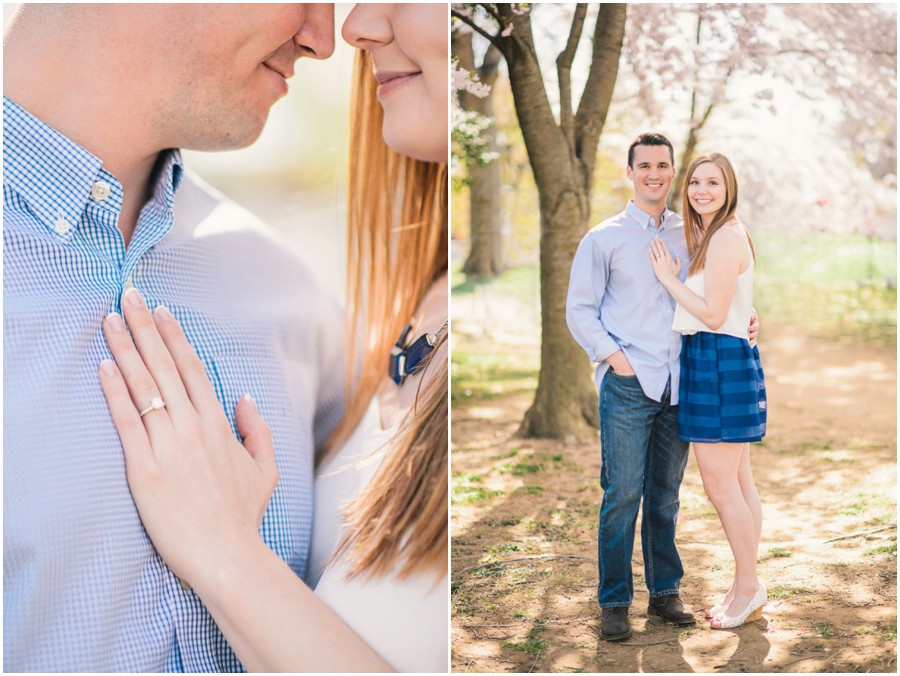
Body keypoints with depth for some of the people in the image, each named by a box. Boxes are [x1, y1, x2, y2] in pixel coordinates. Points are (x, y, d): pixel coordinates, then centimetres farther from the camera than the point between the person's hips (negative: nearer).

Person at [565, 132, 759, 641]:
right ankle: (615, 604, 4)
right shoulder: (604, 238, 3)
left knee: (666, 494, 10)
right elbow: (579, 309, 2)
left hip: (679, 383, 3)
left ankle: (665, 592, 21)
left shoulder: (690, 235, 13)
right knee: (623, 494, -5)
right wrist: (613, 355, -9)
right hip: (628, 385, -3)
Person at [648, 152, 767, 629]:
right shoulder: (709, 235, 17)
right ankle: (749, 589, 22)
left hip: (720, 363, -10)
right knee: (738, 483, 14)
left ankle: (748, 586, 9)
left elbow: (713, 314, -19)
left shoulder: (726, 237, -14)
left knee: (720, 484, -4)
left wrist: (668, 277, -11)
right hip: (719, 362, 10)